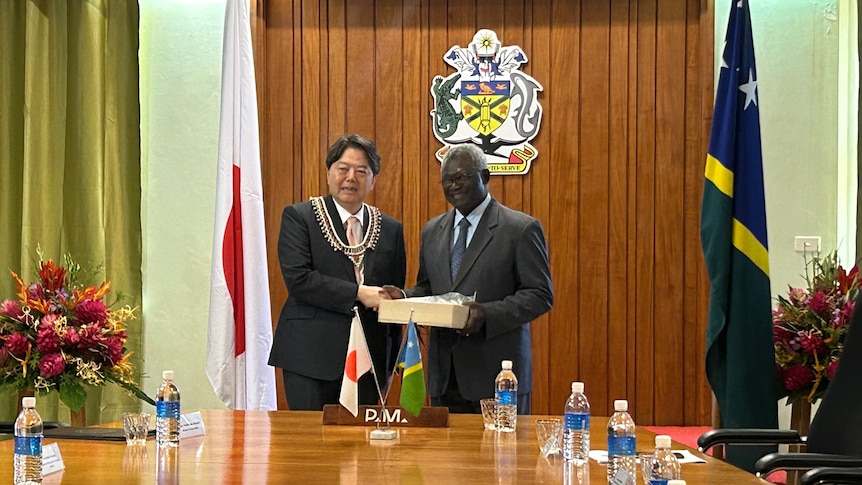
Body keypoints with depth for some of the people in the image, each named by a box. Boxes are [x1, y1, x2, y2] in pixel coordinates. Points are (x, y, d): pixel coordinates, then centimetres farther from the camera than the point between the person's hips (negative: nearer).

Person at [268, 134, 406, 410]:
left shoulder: (391, 230, 11)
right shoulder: (298, 217, 1)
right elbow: (298, 279, -12)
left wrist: (393, 361, 9)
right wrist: (359, 293, -15)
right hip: (311, 357, -3)